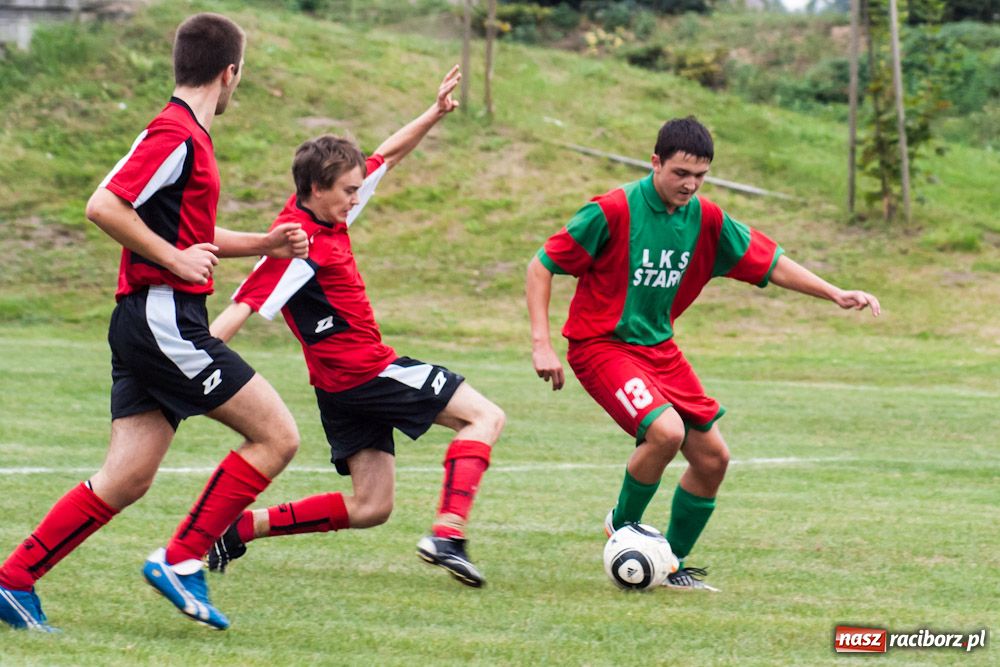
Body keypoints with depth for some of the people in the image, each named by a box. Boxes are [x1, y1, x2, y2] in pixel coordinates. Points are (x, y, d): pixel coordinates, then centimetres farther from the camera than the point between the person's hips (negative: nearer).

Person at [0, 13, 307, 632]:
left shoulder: (189, 136, 19)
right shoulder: (175, 134, -13)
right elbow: (103, 206, -21)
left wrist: (265, 244, 19)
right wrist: (175, 259, -18)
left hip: (149, 324, 10)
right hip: (165, 319, -10)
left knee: (126, 479, 7)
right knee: (277, 436, -7)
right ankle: (181, 561, -6)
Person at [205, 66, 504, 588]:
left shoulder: (328, 213, 6)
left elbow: (389, 154, 18)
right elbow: (240, 310, -26)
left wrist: (435, 114, 11)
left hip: (345, 386, 10)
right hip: (363, 370, -10)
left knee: (370, 508, 11)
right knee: (485, 417, -5)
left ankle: (237, 528, 7)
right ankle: (447, 533, -22)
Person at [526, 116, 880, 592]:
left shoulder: (706, 220, -1)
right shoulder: (613, 211, -18)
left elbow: (770, 263, 7)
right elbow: (541, 266, -12)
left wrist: (835, 294, -3)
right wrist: (541, 344, -19)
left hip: (659, 347, 7)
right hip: (601, 344, -7)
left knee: (713, 457, 1)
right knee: (666, 430, -28)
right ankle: (622, 525, -1)